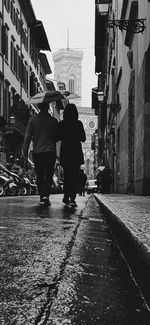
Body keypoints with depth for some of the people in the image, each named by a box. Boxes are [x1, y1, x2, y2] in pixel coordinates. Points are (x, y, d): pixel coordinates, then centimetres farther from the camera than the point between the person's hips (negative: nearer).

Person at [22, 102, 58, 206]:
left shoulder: (33, 119, -2)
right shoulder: (53, 120, -1)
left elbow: (28, 136, -2)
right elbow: (57, 137, 5)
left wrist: (25, 150, 6)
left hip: (37, 152, 1)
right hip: (51, 151, -1)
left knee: (39, 176, 11)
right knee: (49, 176, 3)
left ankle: (42, 197, 15)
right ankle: (46, 195, -14)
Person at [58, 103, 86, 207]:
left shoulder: (61, 124, -3)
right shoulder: (79, 124, -6)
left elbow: (58, 137, 3)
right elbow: (83, 139, -2)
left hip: (65, 152, 2)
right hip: (76, 152, -2)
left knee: (67, 175, 17)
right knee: (75, 176, 0)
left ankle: (66, 197, 23)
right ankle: (72, 198, -12)